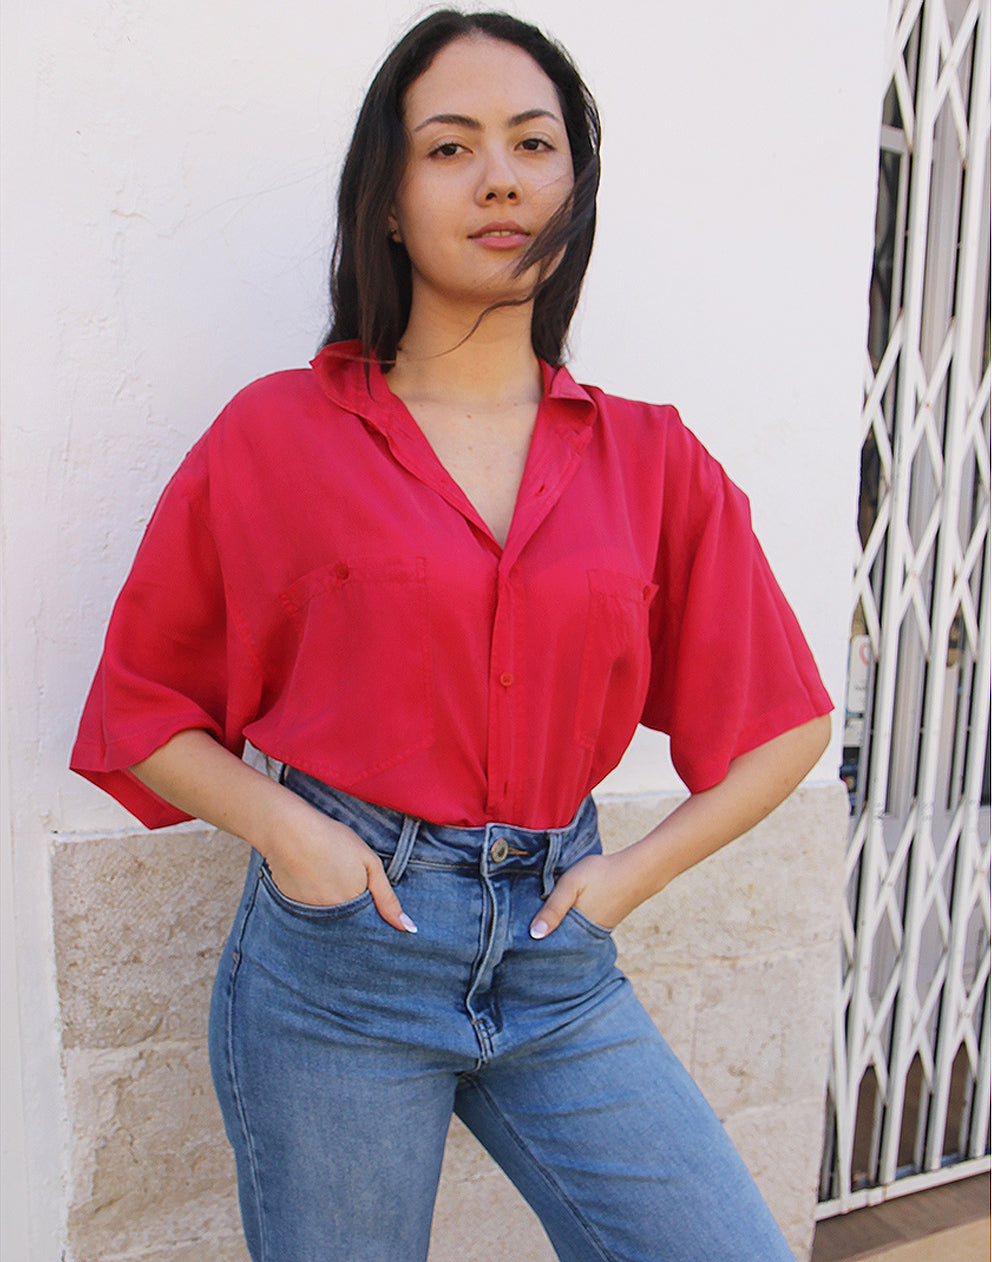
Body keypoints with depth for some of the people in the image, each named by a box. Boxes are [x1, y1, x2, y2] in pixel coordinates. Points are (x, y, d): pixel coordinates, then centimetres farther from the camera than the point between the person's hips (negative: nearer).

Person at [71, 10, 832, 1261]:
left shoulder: (652, 459, 1)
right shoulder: (277, 433, -4)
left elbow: (781, 722, 9)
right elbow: (141, 703, 3)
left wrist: (638, 869, -2)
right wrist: (281, 825, -12)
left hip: (559, 951, 2)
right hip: (341, 942, -1)